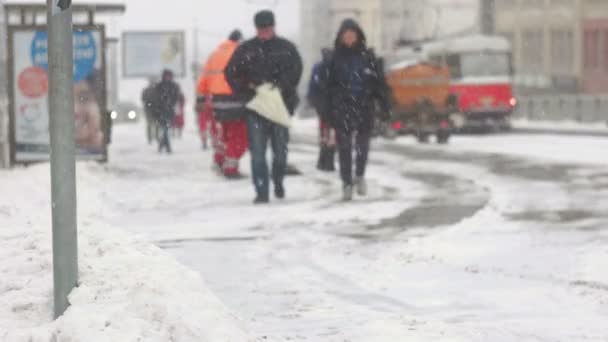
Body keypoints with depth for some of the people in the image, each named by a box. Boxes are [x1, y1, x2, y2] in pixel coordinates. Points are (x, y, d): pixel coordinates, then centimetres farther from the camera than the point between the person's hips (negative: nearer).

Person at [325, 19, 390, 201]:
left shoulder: (367, 56, 5)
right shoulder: (336, 58, 5)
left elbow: (379, 81, 5)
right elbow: (330, 85, 6)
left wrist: (384, 104, -1)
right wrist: (330, 110, 3)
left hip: (364, 106, 0)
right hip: (342, 108, 0)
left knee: (363, 144, 2)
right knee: (344, 146, -3)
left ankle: (359, 175, 26)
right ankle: (347, 183, 4)